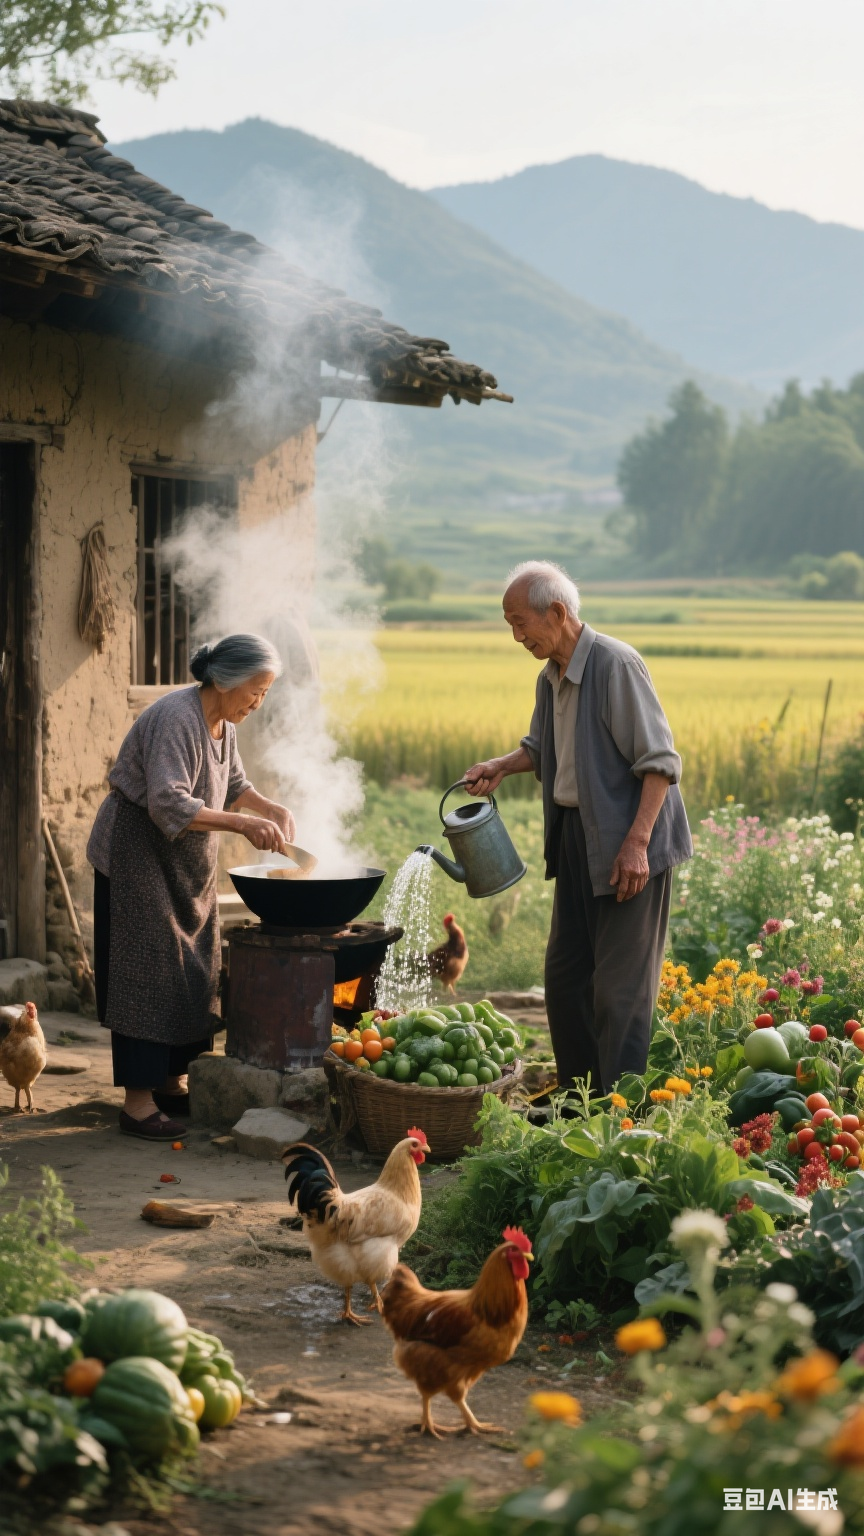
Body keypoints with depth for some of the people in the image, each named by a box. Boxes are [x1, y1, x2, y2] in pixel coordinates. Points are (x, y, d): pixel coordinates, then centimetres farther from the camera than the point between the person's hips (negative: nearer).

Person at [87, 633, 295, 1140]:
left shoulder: (223, 724, 5)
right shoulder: (174, 719, -24)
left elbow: (235, 787, 19)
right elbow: (169, 805, -32)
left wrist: (272, 809, 0)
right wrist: (242, 824, -35)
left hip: (188, 867, 9)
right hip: (137, 858, -9)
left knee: (193, 977, 10)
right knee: (147, 975, -9)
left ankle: (170, 1081, 21)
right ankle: (138, 1101, -7)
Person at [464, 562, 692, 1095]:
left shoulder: (617, 665, -17)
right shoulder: (552, 678, 9)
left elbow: (661, 762, -19)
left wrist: (636, 842, -24)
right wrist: (502, 766, 6)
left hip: (628, 843, -9)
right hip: (576, 837, 9)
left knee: (621, 984, -5)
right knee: (565, 973, 13)